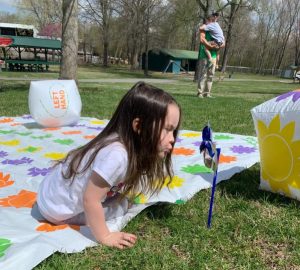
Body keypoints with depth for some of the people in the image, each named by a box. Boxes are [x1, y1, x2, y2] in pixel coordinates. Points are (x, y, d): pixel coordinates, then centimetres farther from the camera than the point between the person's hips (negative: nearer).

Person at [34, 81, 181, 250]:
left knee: (120, 202, 8)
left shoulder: (132, 146, -10)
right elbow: (90, 201, -30)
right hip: (57, 207, -7)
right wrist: (105, 237, -22)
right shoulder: (116, 155, -37)